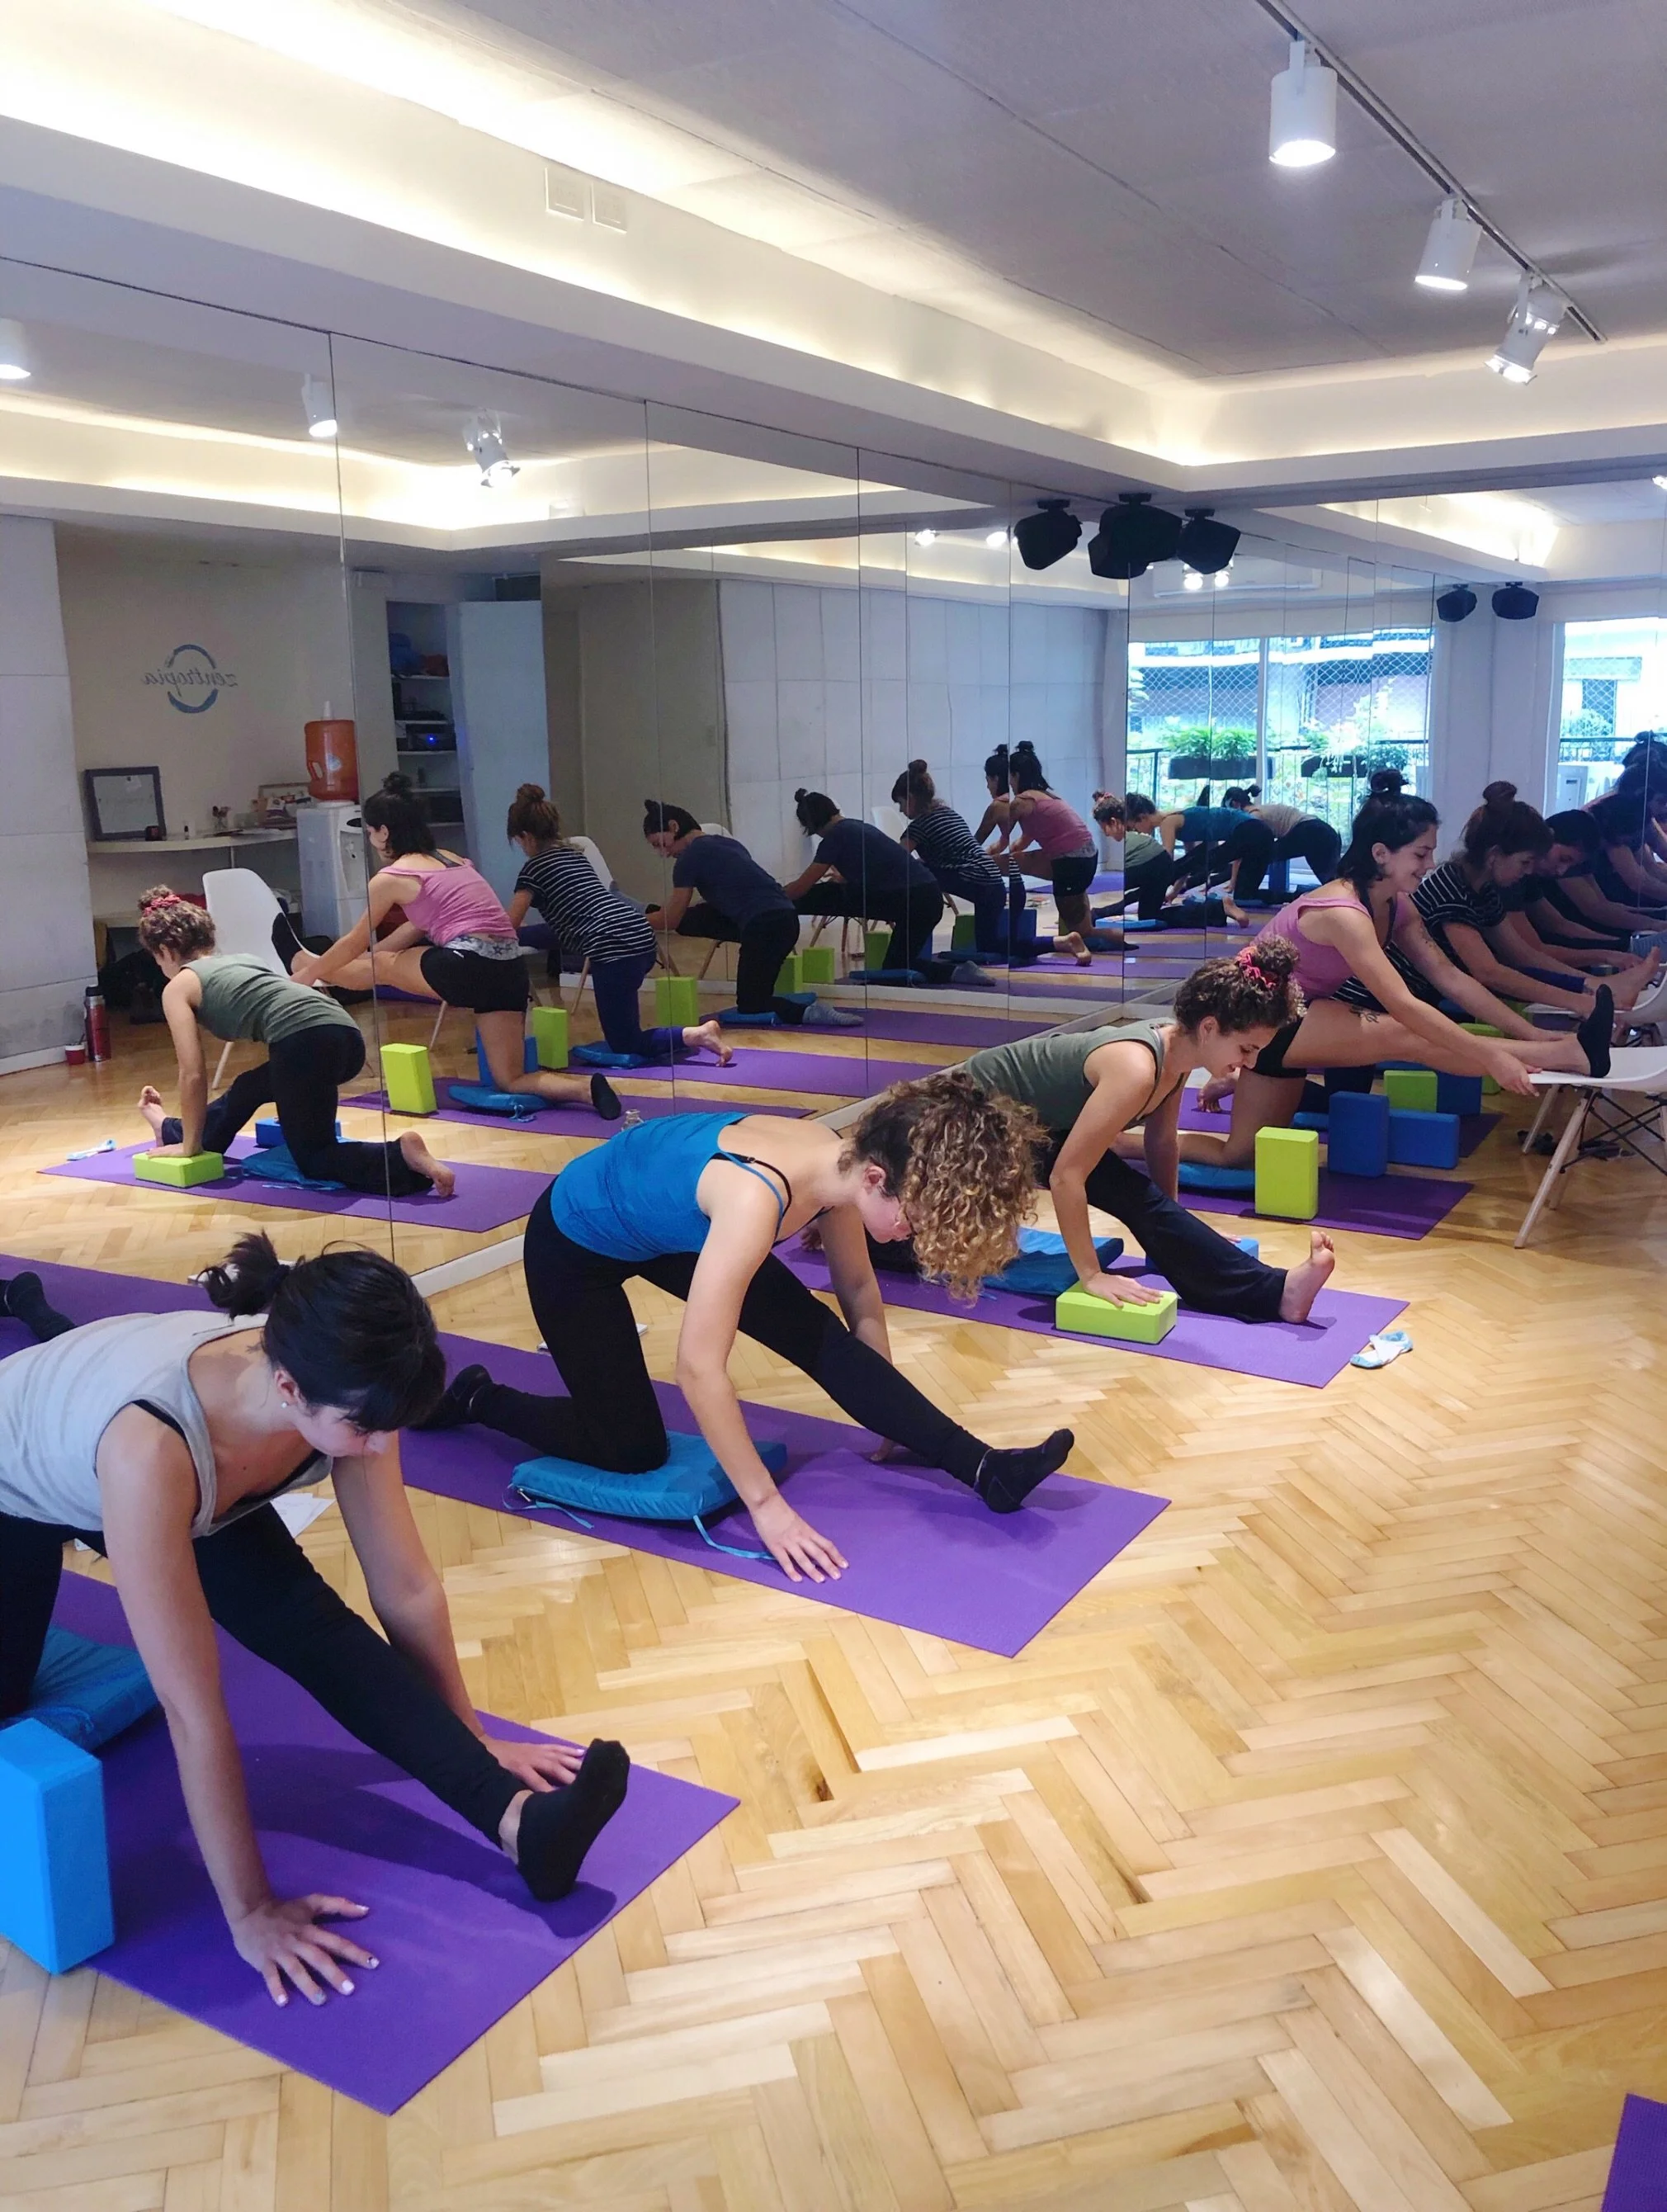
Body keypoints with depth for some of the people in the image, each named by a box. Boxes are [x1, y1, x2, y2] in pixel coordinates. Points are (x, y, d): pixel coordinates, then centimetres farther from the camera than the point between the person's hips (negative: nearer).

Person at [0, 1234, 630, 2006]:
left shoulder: (336, 1381, -31)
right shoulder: (151, 1448, -48)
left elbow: (407, 1591, -18)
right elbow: (195, 1710, -41)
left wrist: (477, 1744, -9)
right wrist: (249, 1912, -33)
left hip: (193, 1486, 3)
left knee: (314, 1625, -17)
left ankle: (515, 1819, -20)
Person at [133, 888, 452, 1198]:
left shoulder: (178, 988, 15)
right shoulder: (239, 960, 35)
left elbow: (193, 1074, 9)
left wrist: (190, 1146, 18)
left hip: (305, 1041, -8)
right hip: (346, 1036, 8)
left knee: (314, 1159, 4)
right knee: (248, 1088, 31)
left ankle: (400, 1155, -18)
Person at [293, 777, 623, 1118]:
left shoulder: (392, 877, 4)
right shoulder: (450, 860, 25)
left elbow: (354, 943, 16)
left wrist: (307, 974, 31)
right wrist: (370, 953, 42)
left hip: (469, 966, -7)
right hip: (509, 968, 7)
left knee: (380, 966, 21)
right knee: (511, 1081, 9)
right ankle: (586, 1087, -14)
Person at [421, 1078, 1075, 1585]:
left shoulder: (841, 1160, -17)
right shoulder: (758, 1198, -41)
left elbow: (858, 1297, 0)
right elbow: (699, 1369, -38)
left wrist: (895, 1420, 7)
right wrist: (766, 1505, -31)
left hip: (667, 1225, 7)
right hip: (574, 1241, -7)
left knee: (821, 1338, -7)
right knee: (634, 1450, 1)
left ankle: (984, 1471, -6)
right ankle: (475, 1399, 21)